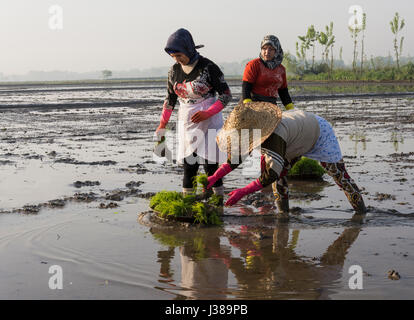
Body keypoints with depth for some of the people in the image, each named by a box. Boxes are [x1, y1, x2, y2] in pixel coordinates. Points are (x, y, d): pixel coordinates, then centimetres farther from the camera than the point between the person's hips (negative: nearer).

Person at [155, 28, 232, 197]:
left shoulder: (208, 67, -11)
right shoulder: (174, 70, 5)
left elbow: (226, 95, -8)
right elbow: (170, 98, 16)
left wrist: (207, 113, -18)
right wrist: (162, 125, 14)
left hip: (208, 121, -4)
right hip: (186, 122, 4)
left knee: (210, 166, -7)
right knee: (189, 166, 0)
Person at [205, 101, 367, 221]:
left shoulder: (274, 137, -47)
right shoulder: (252, 129, -22)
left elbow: (272, 174, -49)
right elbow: (236, 157, -13)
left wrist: (243, 191, -50)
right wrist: (214, 177, -25)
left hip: (319, 132, -7)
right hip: (298, 135, 7)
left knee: (338, 172, -1)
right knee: (280, 173, -6)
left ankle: (360, 209, 14)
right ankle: (283, 212, 4)